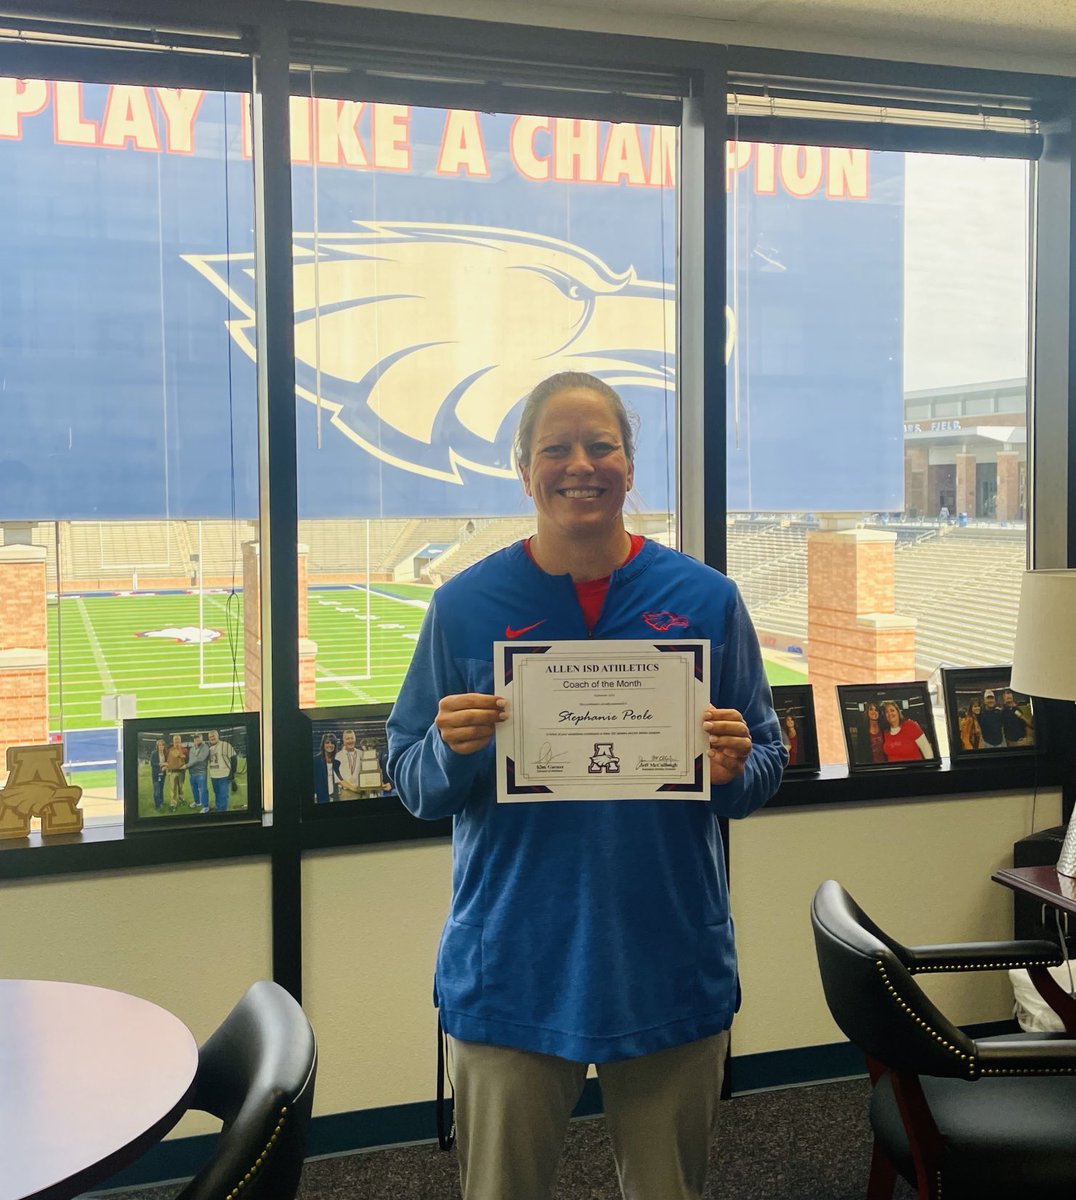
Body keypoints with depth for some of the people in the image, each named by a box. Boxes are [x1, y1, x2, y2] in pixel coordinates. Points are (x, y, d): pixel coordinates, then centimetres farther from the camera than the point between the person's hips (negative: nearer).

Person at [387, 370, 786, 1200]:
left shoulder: (706, 600, -1)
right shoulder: (466, 606, -3)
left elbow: (767, 767, 5)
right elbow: (412, 784, 0)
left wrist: (735, 770, -17)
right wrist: (451, 750, -21)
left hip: (672, 967, 1)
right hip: (512, 969, -1)